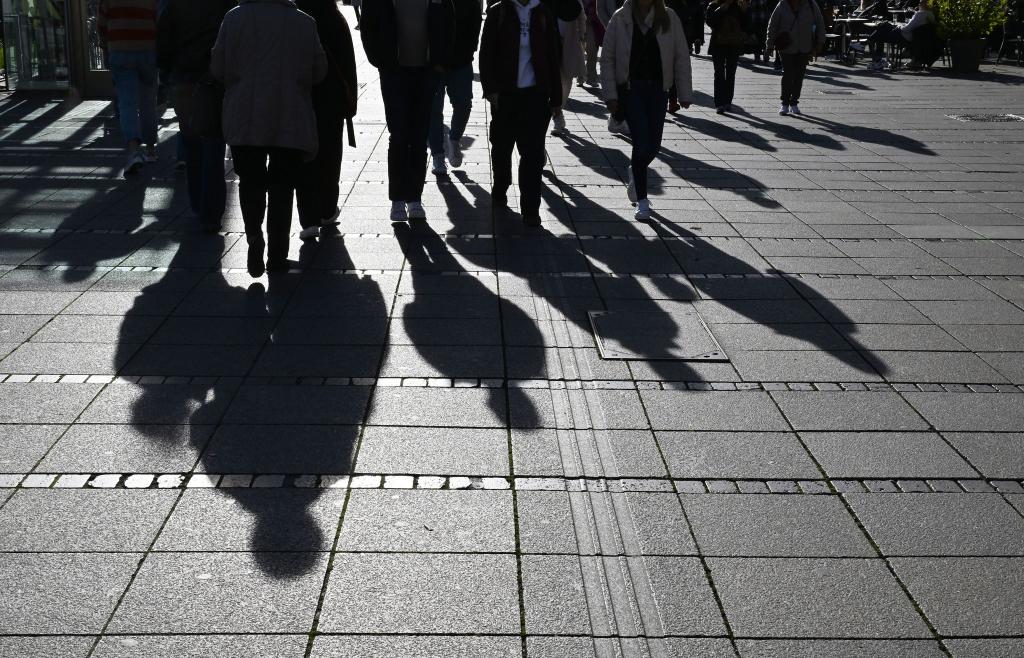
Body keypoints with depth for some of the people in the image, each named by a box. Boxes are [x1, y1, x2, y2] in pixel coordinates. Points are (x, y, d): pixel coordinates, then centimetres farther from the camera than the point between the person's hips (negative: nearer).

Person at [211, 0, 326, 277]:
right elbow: (319, 71, 4)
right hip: (291, 120, 0)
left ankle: (254, 236, -13)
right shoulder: (304, 22, -2)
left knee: (250, 181, 10)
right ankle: (277, 255, 8)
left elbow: (217, 68, 0)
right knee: (282, 186, 8)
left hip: (245, 120, 0)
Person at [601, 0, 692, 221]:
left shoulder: (669, 18, -1)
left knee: (654, 145, 4)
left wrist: (684, 93, 1)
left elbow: (681, 57, 3)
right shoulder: (621, 19, -4)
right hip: (630, 88, -2)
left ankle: (635, 175, 38)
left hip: (658, 89, 2)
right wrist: (611, 94, -5)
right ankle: (642, 201, 3)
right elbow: (607, 58, 0)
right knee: (642, 144, -9)